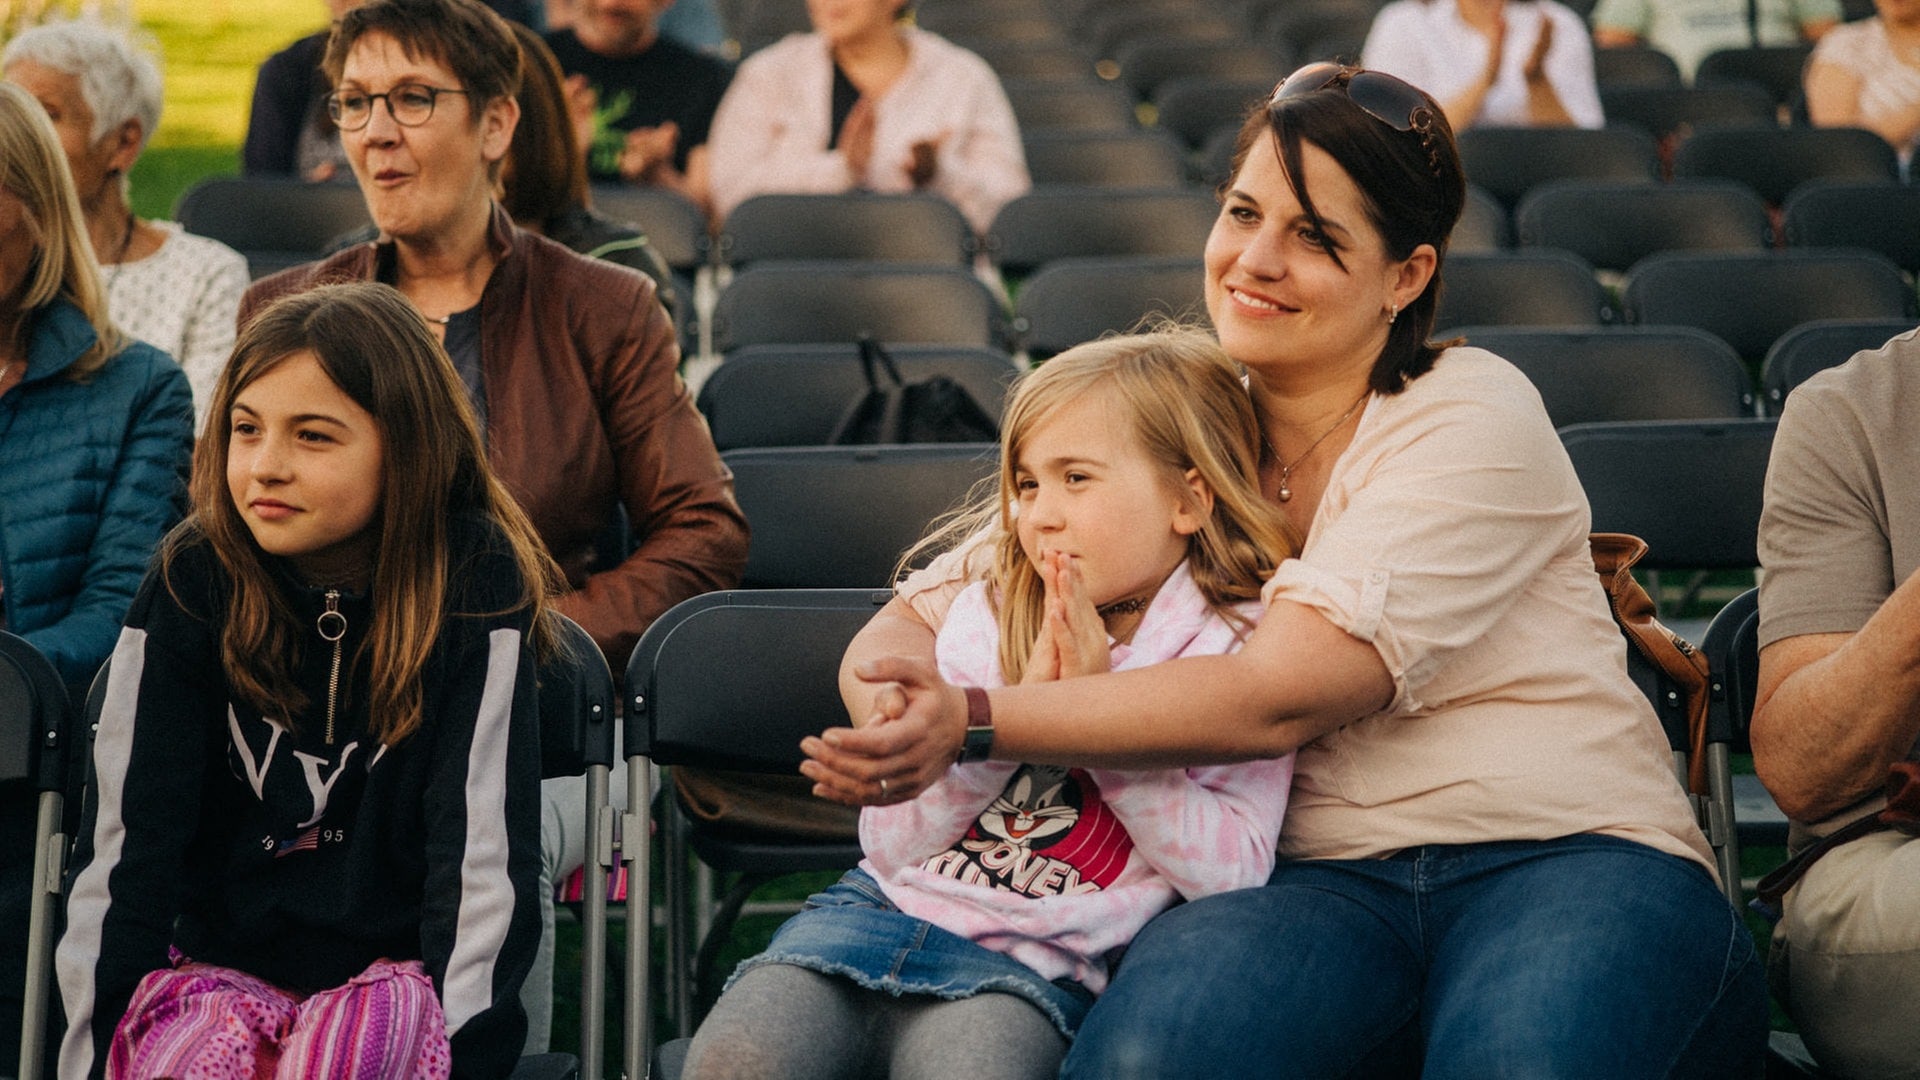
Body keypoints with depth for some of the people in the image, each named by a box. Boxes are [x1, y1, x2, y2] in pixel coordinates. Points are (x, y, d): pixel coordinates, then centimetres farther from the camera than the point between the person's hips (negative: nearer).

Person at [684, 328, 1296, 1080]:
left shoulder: (1239, 649, 3)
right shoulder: (989, 611, 11)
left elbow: (1233, 873, -10)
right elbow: (888, 842, 6)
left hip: (1036, 965, -3)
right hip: (884, 908, 3)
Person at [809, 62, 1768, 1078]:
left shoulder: (1474, 421, -3)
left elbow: (1278, 697, -15)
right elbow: (901, 629, 7)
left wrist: (973, 723, -23)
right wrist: (904, 723, -19)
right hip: (1319, 886, 3)